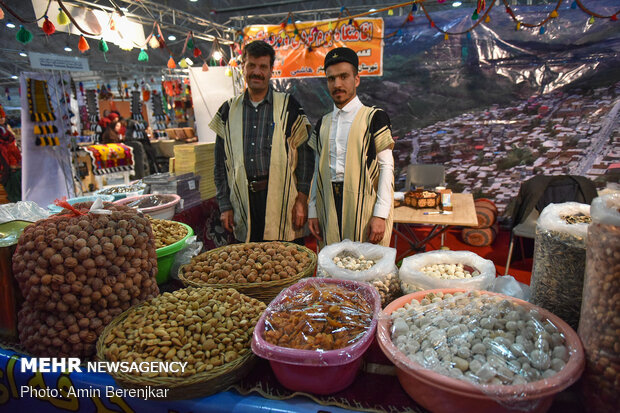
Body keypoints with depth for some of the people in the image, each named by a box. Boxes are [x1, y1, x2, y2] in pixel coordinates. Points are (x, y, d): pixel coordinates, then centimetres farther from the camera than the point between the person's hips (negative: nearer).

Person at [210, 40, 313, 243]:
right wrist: (225, 205, 8)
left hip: (281, 198, -2)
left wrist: (302, 199, -8)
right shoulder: (229, 110, 11)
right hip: (244, 200, 2)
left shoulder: (288, 106, 4)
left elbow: (305, 154, 0)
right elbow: (221, 163, 13)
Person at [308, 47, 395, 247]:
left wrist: (380, 215, -13)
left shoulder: (374, 117, 0)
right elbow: (318, 170, 15)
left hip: (363, 205, -4)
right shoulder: (322, 124, 14)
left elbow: (386, 167, -6)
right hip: (329, 208, 4)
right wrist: (312, 211, 8)